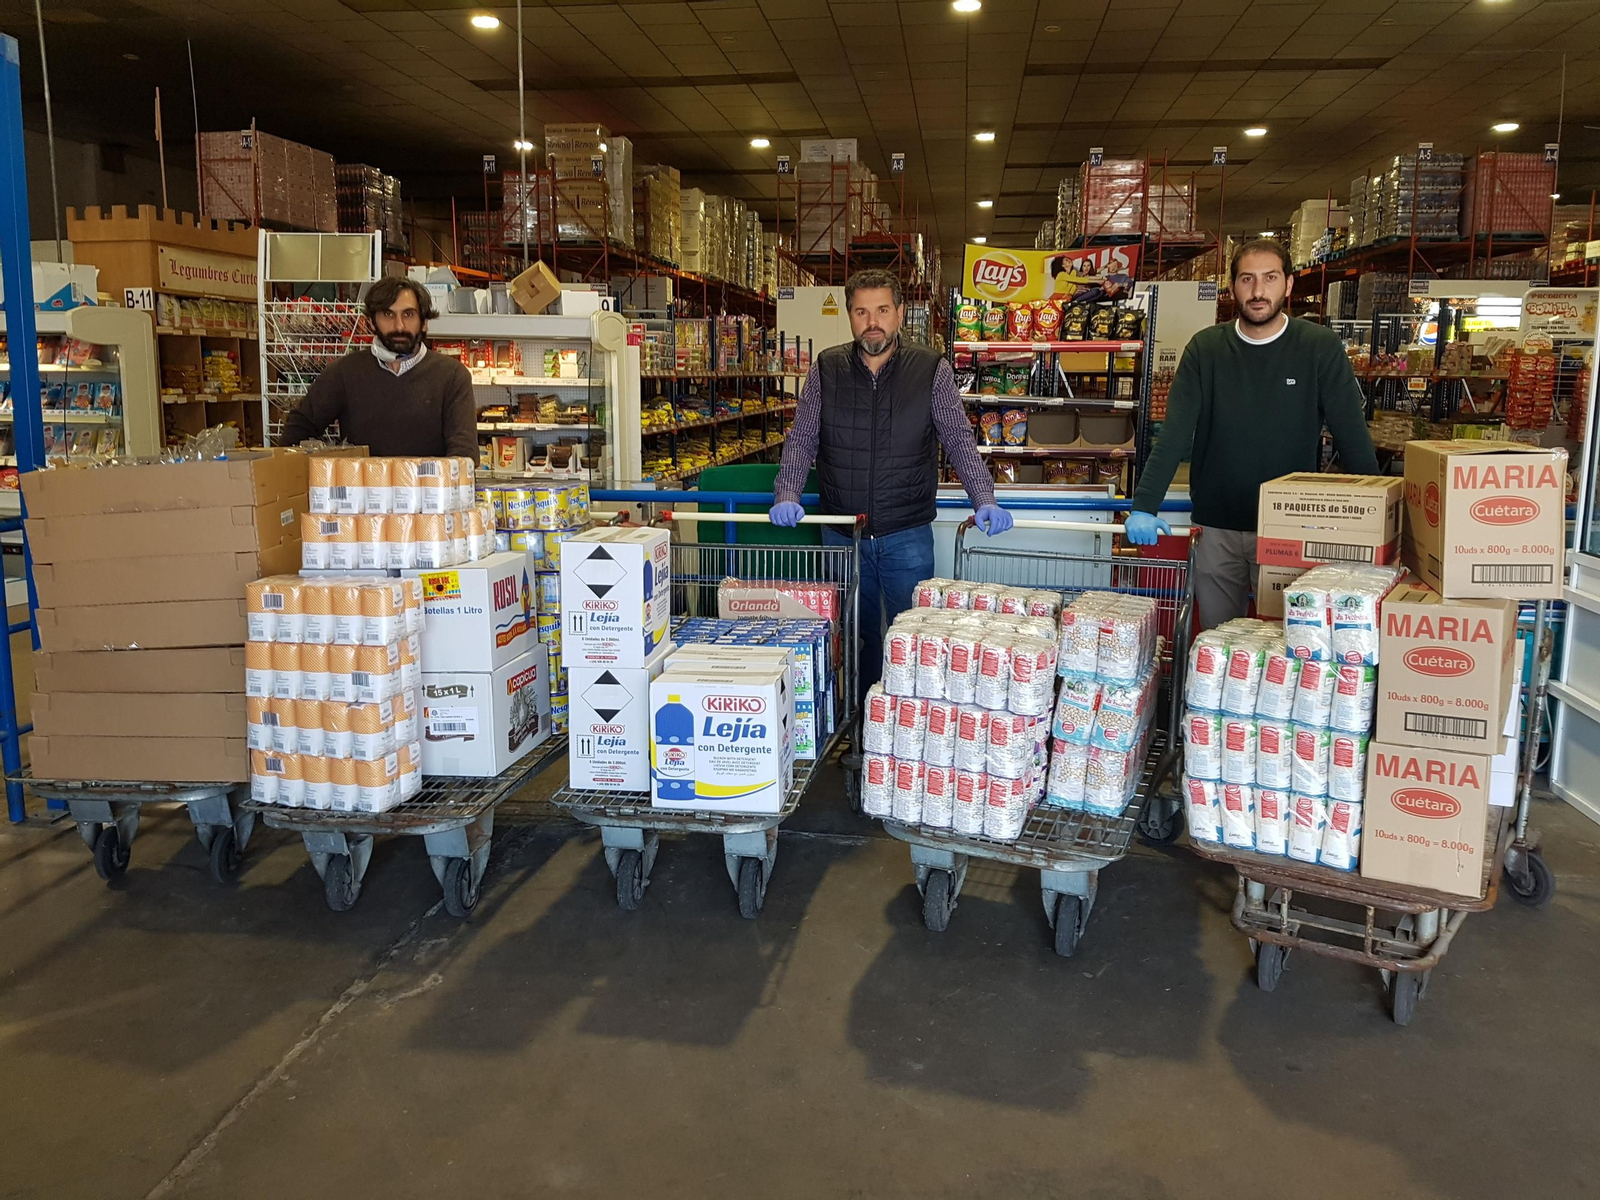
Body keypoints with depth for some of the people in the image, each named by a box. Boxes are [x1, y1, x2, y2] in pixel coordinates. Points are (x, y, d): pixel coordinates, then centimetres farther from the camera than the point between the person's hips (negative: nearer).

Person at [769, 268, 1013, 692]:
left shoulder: (932, 370, -2)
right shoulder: (826, 369, 2)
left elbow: (960, 441, -3)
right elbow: (802, 440, 3)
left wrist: (984, 500, -17)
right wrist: (787, 495, -13)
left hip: (908, 534, -1)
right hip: (841, 534, 2)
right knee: (854, 637, 13)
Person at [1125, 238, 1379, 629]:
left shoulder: (1321, 348, -4)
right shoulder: (1205, 348, 0)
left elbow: (1353, 439, -4)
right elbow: (1174, 435, -6)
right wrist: (1144, 507, -16)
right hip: (1216, 530, 2)